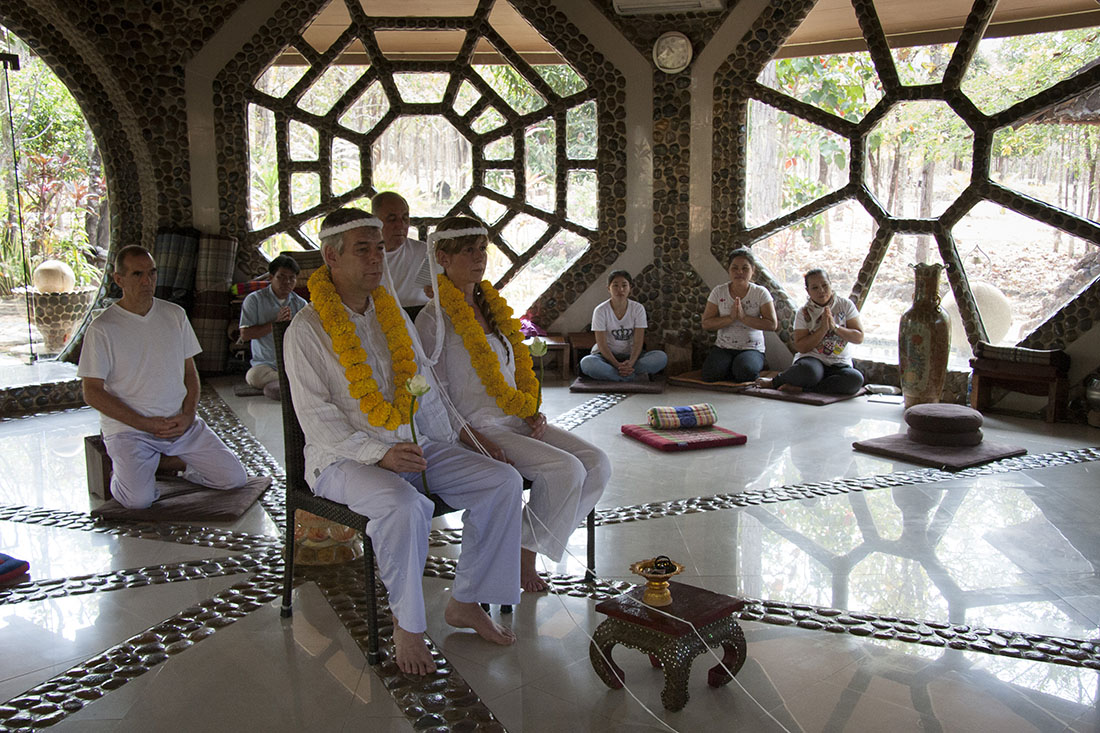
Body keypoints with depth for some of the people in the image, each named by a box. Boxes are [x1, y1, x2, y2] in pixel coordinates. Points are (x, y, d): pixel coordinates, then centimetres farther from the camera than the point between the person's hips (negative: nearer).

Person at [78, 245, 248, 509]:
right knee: (139, 498, -27)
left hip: (180, 424, 5)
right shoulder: (102, 328, -6)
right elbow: (92, 393, -7)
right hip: (128, 428, -4)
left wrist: (187, 416, -5)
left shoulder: (174, 315, 8)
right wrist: (146, 424, -14)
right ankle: (127, 469, 8)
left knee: (235, 477, -7)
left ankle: (158, 461, 11)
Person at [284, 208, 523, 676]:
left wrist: (448, 446, 7)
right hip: (342, 458, -6)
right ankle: (407, 623, -14)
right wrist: (379, 454, -25)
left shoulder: (393, 315, 13)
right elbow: (316, 417, -13)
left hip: (413, 446, 6)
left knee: (504, 481, -11)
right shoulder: (307, 330, -6)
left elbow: (425, 389, 18)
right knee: (405, 505, -37)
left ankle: (465, 602, -1)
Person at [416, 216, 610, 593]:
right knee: (566, 469, -25)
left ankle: (535, 545, -1)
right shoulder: (434, 319, -7)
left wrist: (533, 413, 4)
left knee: (597, 463, -11)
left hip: (517, 421, 8)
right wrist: (475, 440, -20)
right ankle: (523, 556, -7)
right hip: (476, 427, -8)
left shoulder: (494, 307, 16)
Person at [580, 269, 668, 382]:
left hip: (630, 356, 2)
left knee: (661, 357, -24)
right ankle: (636, 377, -28)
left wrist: (630, 363, -28)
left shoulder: (638, 308, -5)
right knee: (586, 363, -36)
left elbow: (638, 342, -9)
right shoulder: (600, 310, -10)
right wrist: (617, 365, -28)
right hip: (607, 356, -2)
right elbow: (602, 344, -13)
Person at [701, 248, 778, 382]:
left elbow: (772, 324, -11)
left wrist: (743, 317, -20)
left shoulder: (760, 293, -3)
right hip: (723, 348, 2)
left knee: (745, 371, -34)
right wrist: (730, 318, -19)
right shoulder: (719, 292, 1)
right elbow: (706, 323, -4)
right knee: (711, 375, -26)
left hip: (752, 349, -1)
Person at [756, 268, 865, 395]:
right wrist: (823, 329, -15)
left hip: (839, 364, 2)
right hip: (812, 359, -2)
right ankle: (775, 381, -10)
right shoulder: (804, 312, 1)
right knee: (808, 370, -41)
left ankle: (800, 388, -26)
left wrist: (835, 327, -13)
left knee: (855, 379, -35)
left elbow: (859, 338, 1)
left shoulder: (845, 305, 5)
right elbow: (801, 347, -6)